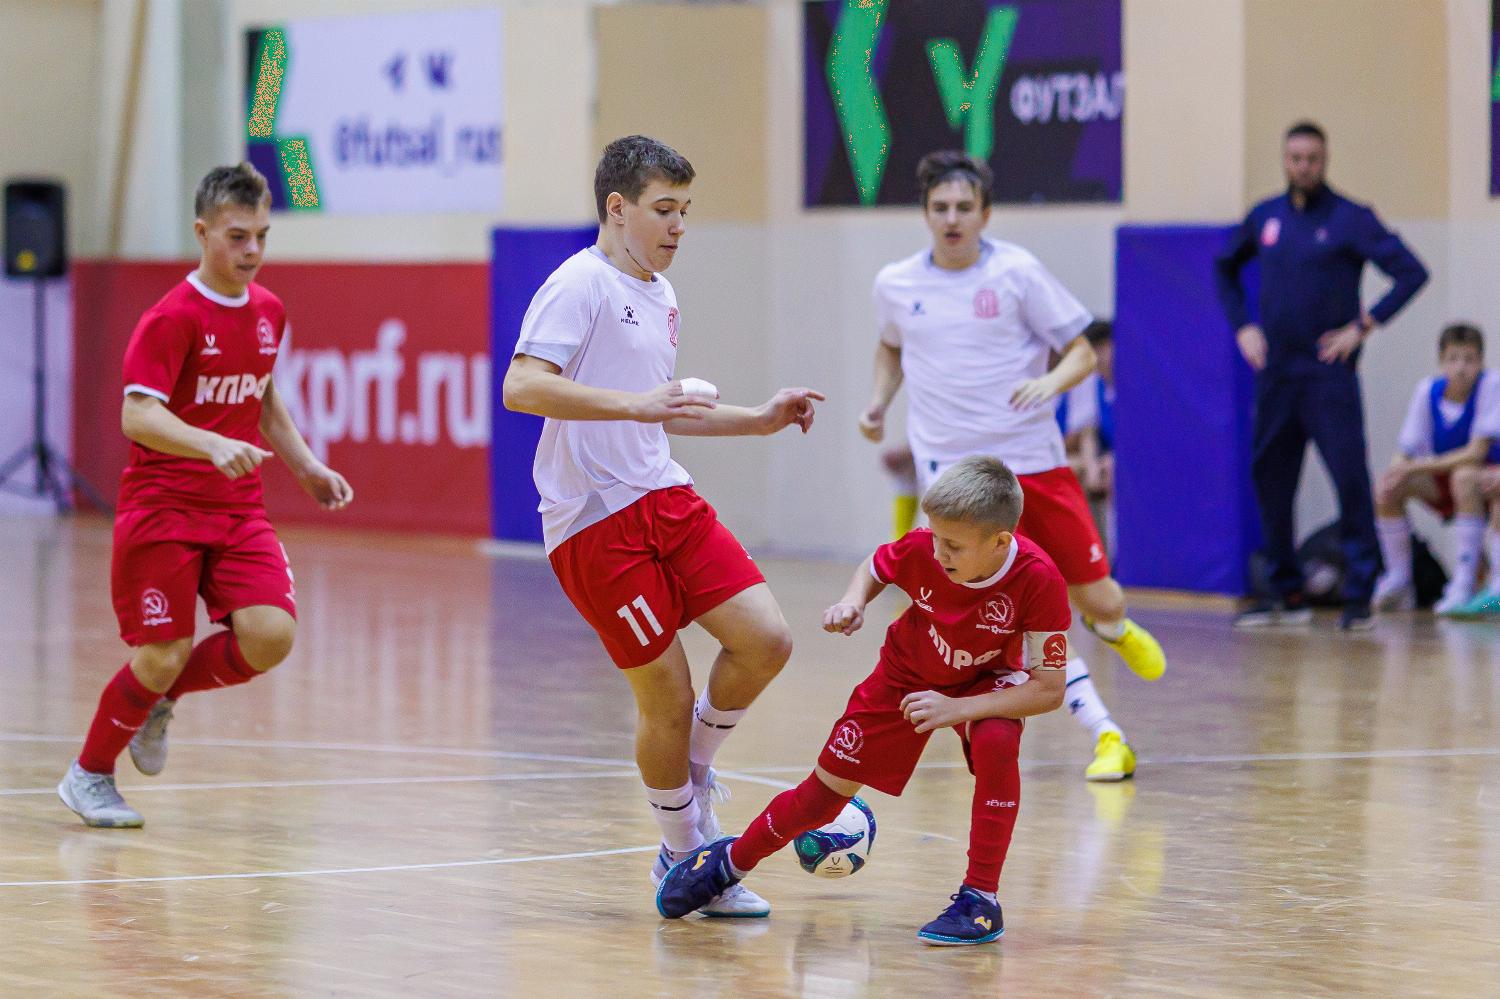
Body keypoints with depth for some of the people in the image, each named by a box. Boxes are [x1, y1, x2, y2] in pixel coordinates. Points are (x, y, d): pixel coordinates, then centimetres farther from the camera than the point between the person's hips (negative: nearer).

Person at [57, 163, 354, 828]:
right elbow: (137, 416, -23)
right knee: (163, 653, -6)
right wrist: (214, 445, -38)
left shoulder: (268, 311, 8)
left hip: (238, 508, 6)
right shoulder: (172, 317, -13)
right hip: (162, 506, -6)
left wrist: (306, 467, 16)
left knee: (271, 635, -14)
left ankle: (161, 698, 14)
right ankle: (89, 777, 18)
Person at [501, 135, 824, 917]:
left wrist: (759, 420, 21)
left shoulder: (660, 296, 17)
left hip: (665, 499, 8)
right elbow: (521, 387, -23)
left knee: (764, 641, -7)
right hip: (594, 523, -8)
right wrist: (635, 403, -30)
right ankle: (684, 857, 14)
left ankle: (690, 772, 18)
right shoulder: (580, 285, -10)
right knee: (668, 698, -6)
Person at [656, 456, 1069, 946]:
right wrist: (852, 602, -26)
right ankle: (731, 861, 34)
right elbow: (875, 567, -4)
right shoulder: (921, 549, -30)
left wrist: (957, 710, -40)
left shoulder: (1038, 579, -37)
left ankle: (980, 899, -22)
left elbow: (1048, 689, -34)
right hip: (906, 674, 2)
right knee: (826, 791, 6)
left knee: (996, 742, -36)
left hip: (985, 682, -2)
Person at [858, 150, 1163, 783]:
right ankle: (1104, 733, -7)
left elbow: (1081, 352, -2)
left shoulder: (1016, 273, -5)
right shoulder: (895, 285, 3)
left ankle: (1112, 627, 43)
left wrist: (1051, 381, -23)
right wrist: (878, 403, 8)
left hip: (1033, 458, 0)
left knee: (1096, 597, 3)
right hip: (952, 466, 0)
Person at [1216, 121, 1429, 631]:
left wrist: (1364, 326, -12)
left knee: (1350, 478, -10)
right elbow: (1225, 268, 27)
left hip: (1329, 374, -5)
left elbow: (1411, 273, -9)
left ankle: (1360, 596, -6)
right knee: (1269, 480, 7)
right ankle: (1286, 594, 17)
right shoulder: (1265, 217, 10)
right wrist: (1241, 326, 14)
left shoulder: (1351, 219, -4)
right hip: (1275, 373, 5)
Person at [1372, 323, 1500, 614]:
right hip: (1445, 483, 5)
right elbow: (1405, 453, -7)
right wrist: (1396, 473, -30)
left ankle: (1463, 586, -34)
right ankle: (1399, 578, -4)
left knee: (1465, 476, -37)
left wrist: (1416, 467, -28)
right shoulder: (1427, 390, -9)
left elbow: (1476, 453, -26)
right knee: (1386, 489, -18)